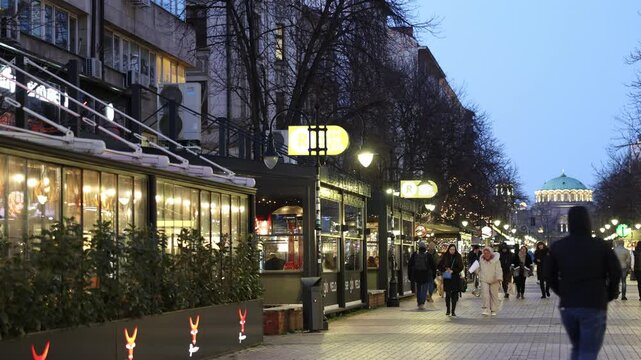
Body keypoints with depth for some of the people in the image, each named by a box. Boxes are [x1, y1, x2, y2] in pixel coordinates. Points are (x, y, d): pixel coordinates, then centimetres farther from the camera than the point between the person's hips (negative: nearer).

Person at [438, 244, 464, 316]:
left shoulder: (458, 257, 2)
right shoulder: (444, 256, 4)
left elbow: (461, 267, -2)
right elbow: (440, 266, 6)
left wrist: (453, 271, -15)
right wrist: (445, 269, -12)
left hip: (455, 278, 0)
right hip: (447, 278, 0)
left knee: (454, 294, -2)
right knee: (448, 294, 0)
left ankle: (453, 311, 5)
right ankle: (448, 310, 12)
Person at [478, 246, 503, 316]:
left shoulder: (496, 260, -5)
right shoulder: (482, 260, 7)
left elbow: (498, 270, -11)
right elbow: (480, 270, 20)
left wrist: (499, 278, -22)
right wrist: (480, 278, 14)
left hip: (494, 281, -2)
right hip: (484, 280, 2)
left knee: (494, 295, 5)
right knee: (485, 294, -11)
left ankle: (493, 310, 16)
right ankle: (486, 310, -12)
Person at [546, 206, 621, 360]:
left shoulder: (557, 247, 3)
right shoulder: (601, 246, -5)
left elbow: (550, 275, 6)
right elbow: (616, 272, -7)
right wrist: (609, 295, 9)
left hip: (567, 306, 4)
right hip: (594, 306, -4)